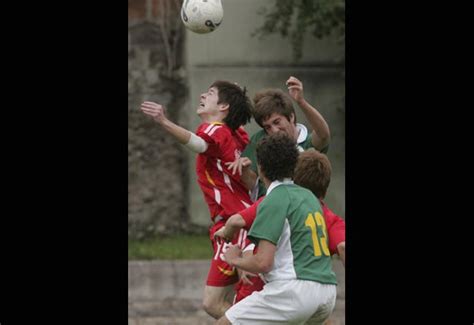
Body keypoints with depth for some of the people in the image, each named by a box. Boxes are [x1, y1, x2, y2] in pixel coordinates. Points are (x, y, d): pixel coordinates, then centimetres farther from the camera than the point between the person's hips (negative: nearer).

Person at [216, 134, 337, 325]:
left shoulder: (273, 201, -6)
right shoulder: (309, 196, 18)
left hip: (296, 288, -8)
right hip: (328, 291, 8)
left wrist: (234, 259, 6)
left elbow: (263, 263, -13)